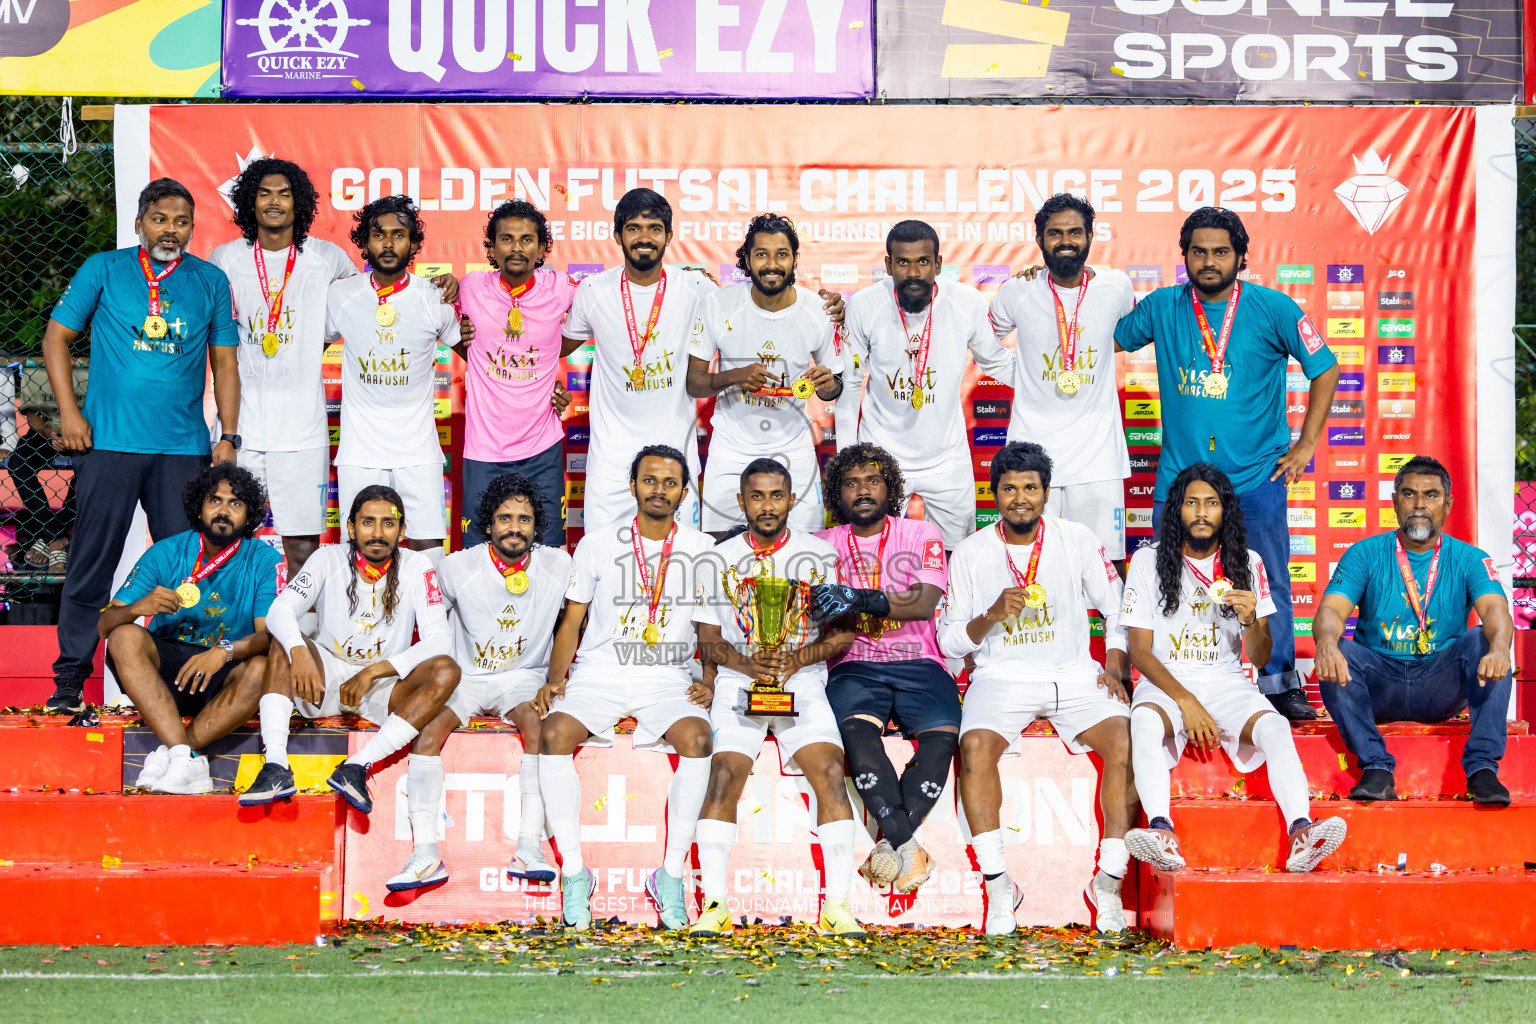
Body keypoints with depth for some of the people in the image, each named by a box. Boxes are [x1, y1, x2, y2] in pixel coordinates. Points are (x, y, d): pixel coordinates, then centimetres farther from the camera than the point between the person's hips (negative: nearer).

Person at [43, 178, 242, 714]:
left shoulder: (211, 282, 10)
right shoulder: (104, 270, 5)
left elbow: (224, 362, 14)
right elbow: (57, 338, 8)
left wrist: (229, 436, 5)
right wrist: (69, 414, -2)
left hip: (184, 447, 2)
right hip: (109, 442, -2)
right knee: (91, 564, -2)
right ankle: (69, 679, 5)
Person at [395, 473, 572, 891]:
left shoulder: (557, 567, -4)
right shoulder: (458, 568, -5)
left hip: (525, 675, 0)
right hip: (466, 676, 0)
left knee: (539, 724, -34)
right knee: (427, 726, -30)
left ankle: (528, 848, -36)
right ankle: (424, 853, -32)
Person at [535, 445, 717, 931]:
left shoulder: (702, 551, 9)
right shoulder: (597, 545, 9)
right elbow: (571, 623, 11)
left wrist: (707, 681, -6)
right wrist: (555, 679, -4)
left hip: (668, 679, 0)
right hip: (598, 673, 0)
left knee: (696, 737, -33)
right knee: (554, 733, -30)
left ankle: (671, 876, -22)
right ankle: (574, 871, -19)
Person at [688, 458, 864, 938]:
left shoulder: (819, 555, 7)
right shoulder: (721, 559, 9)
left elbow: (842, 631, 5)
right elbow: (708, 637, 9)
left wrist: (796, 659, -13)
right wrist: (747, 664, -12)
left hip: (803, 678, 0)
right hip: (739, 678, 1)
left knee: (830, 773, -22)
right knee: (725, 774, -22)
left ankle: (836, 907, -21)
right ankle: (715, 905, -20)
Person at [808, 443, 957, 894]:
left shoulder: (922, 535, 10)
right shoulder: (825, 544, 15)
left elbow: (925, 604, -6)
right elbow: (820, 615, 7)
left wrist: (862, 600, -22)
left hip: (918, 661, 0)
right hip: (854, 665, 0)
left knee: (941, 733, -31)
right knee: (856, 728, -34)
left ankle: (892, 844, -24)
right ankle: (906, 845, -31)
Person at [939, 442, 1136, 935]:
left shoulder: (1078, 540, 4)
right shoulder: (971, 553, 3)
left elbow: (1117, 609, 12)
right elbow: (949, 640, 4)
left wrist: (1115, 667, -3)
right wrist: (990, 617, -15)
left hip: (1075, 675, 1)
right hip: (1001, 676, -1)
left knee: (1127, 739, -28)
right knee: (975, 745, -32)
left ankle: (1109, 879, -20)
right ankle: (997, 883, -24)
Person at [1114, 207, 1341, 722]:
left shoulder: (1272, 308, -3)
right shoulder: (1162, 307, 4)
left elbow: (1325, 369, 5)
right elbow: (1109, 339, 19)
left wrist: (1305, 445, 0)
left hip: (1255, 477, -2)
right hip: (1178, 475, 2)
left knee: (1269, 584, 0)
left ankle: (1280, 684, 10)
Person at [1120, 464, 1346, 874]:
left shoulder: (1247, 563, 8)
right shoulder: (1148, 562, 3)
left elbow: (1260, 658, 8)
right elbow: (1139, 649, -2)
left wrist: (1250, 621, -16)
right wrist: (1185, 700, -16)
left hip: (1228, 682, 2)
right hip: (1165, 682, -2)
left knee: (1275, 727, -30)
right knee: (1145, 721, -37)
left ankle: (1302, 835, -49)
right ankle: (1162, 835, -55)